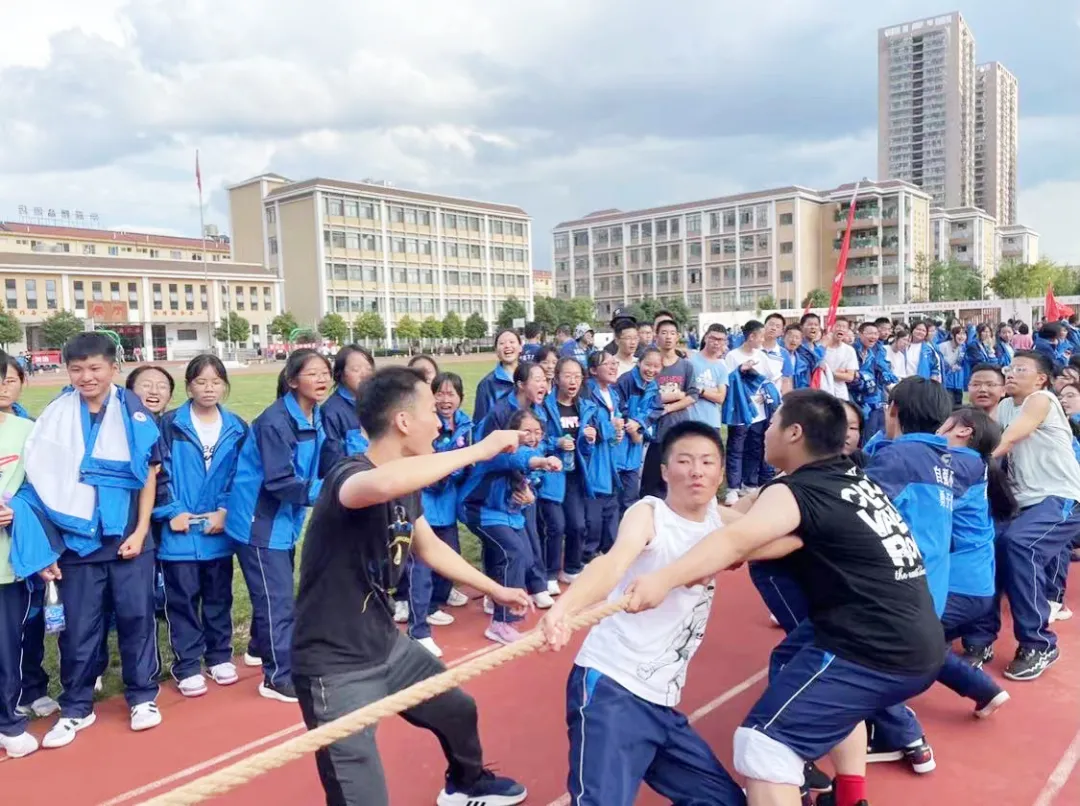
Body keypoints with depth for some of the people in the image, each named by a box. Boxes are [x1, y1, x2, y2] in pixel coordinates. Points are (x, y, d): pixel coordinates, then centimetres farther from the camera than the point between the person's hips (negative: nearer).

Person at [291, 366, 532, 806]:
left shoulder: (407, 486, -1)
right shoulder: (348, 476, -27)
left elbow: (430, 547, 16)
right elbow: (383, 484, -53)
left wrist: (496, 590, 20)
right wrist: (477, 450, -40)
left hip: (388, 645, 9)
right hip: (336, 667, -9)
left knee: (459, 710, 25)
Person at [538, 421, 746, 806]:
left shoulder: (718, 519, 11)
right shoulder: (648, 514, -11)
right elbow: (613, 562, -29)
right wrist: (562, 609, -46)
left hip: (661, 702, 8)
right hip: (610, 688, -7)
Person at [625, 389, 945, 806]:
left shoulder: (796, 491, -13)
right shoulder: (853, 478, 12)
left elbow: (735, 540, -30)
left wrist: (663, 579, -41)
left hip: (877, 653, -10)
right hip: (920, 644, 10)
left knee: (763, 745, -11)